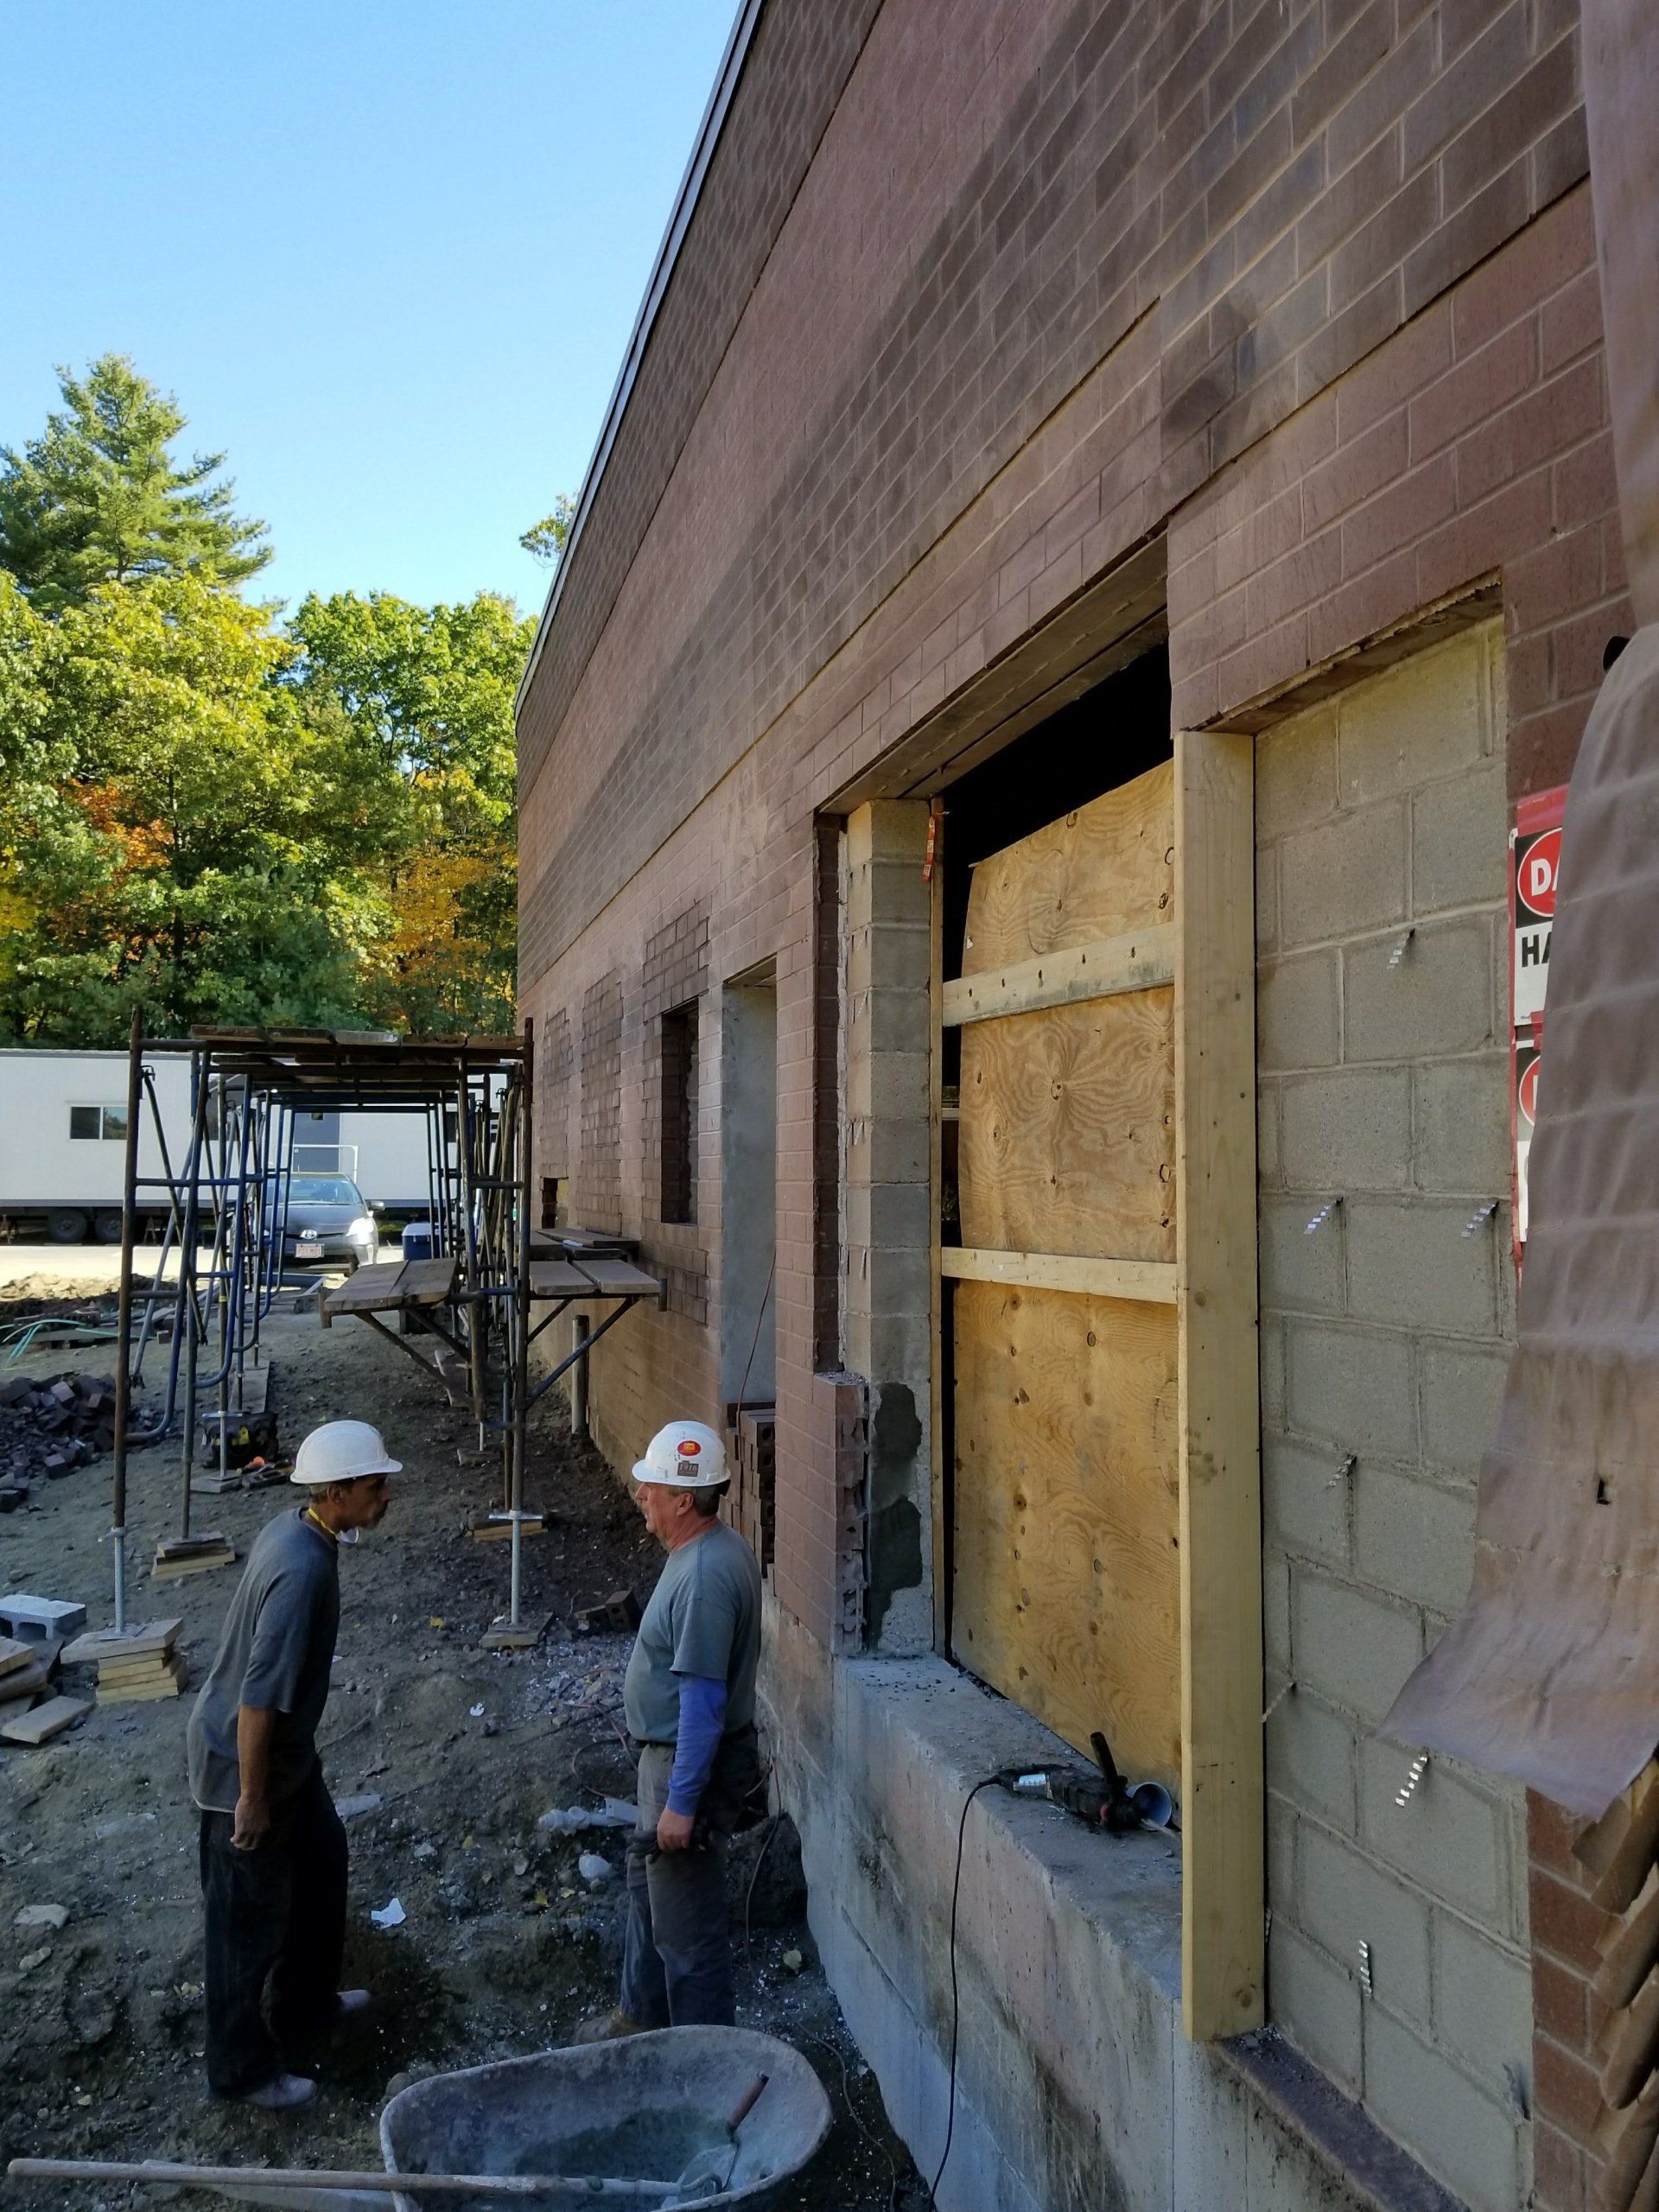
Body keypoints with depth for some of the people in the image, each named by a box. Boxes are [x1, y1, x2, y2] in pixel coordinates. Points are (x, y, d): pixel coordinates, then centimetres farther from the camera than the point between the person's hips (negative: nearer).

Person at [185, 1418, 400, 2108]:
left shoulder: (293, 1530, -3)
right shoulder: (303, 1570, -33)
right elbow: (258, 1696, -31)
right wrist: (251, 1796, -21)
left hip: (285, 1748, 10)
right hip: (243, 1759, -10)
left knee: (321, 1861, 24)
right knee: (251, 1914, 8)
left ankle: (305, 2003, 44)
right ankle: (242, 2068, 28)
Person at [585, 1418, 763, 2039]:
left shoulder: (706, 1575, -30)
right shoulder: (708, 1548, 2)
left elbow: (703, 1700, -29)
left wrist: (682, 1802, -24)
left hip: (692, 1765, -10)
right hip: (671, 1754, 10)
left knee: (685, 1924, 6)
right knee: (647, 1886, 26)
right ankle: (642, 2015, 45)